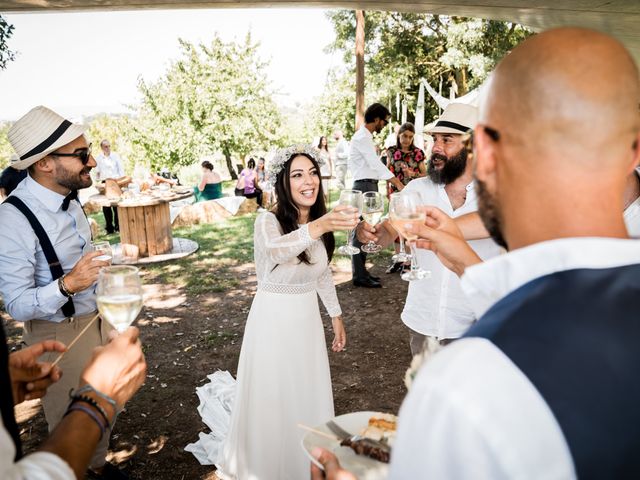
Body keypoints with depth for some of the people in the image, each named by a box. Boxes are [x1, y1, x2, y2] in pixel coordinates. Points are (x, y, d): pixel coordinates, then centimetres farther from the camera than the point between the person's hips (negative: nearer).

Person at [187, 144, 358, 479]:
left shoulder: (320, 222, -1)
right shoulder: (268, 221, -19)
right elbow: (276, 249, -43)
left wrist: (336, 316, 14)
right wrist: (319, 226, -59)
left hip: (308, 319, 5)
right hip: (273, 319, -5)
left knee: (308, 397, 18)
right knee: (272, 399, 9)